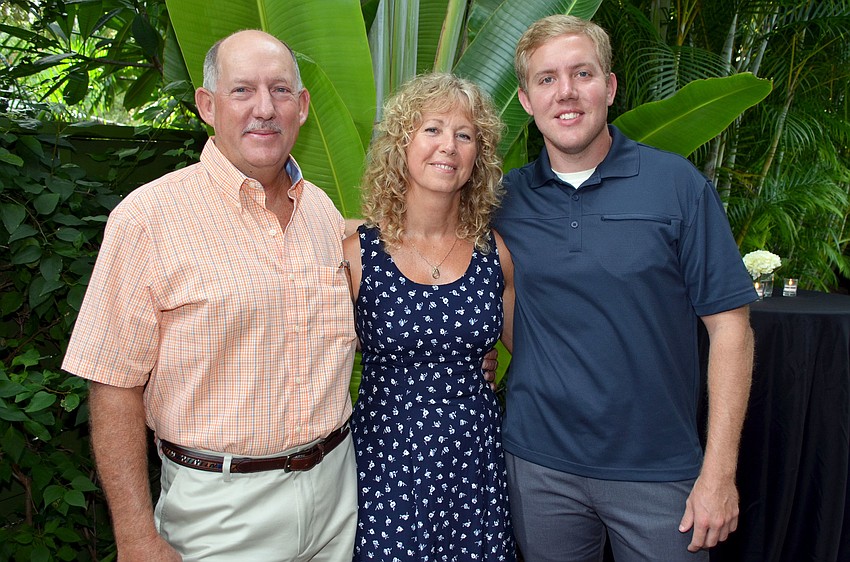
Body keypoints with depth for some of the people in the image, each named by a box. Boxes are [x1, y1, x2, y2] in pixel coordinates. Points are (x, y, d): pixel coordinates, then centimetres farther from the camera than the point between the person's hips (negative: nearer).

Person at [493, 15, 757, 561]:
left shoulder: (677, 183, -6)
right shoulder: (505, 198, 0)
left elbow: (729, 324, -6)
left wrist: (719, 472, -9)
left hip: (659, 471, -1)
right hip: (538, 464, 2)